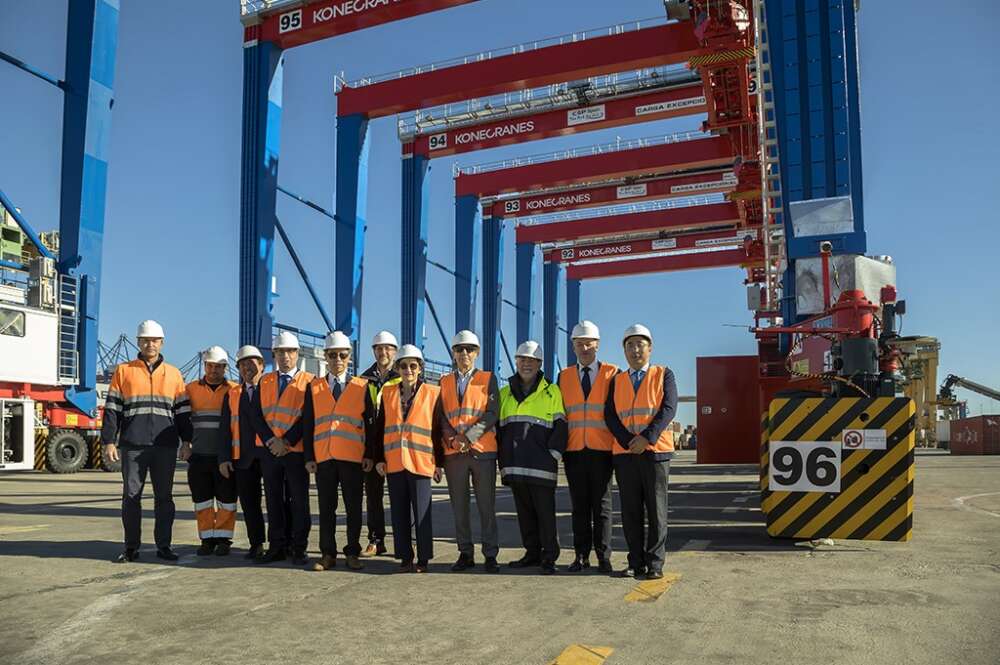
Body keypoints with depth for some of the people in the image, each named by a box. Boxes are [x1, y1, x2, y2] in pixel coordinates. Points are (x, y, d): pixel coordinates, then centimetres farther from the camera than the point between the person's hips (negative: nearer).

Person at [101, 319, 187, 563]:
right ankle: (131, 548, 14)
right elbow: (112, 409, 4)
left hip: (165, 446, 1)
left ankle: (163, 546, 12)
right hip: (132, 446, -1)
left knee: (164, 497, 5)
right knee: (131, 496, 4)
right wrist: (108, 441, -3)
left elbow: (182, 411, 12)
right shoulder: (123, 371, 8)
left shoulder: (174, 374, 12)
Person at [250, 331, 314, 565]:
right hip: (270, 451, 4)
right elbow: (257, 416, 4)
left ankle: (299, 549, 11)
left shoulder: (308, 382, -2)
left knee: (299, 501, 3)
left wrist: (287, 442, -15)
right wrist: (271, 440, -10)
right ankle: (276, 547, 19)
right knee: (273, 500, 10)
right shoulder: (264, 382, 11)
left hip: (296, 451, -4)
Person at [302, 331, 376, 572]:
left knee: (353, 508, 4)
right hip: (323, 458, 1)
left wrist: (370, 454, -2)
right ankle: (328, 554, 17)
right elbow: (308, 425, 7)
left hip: (353, 458, -1)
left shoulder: (361, 387, 4)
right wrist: (309, 457, 1)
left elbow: (371, 423, 4)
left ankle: (352, 553, 16)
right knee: (326, 508, 7)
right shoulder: (314, 388, 8)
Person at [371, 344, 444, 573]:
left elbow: (438, 430, 2)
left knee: (422, 513, 0)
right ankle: (405, 558, 18)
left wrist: (439, 462, 0)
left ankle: (423, 559, 11)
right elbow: (379, 428, 12)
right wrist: (378, 458, 6)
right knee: (399, 513, 8)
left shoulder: (432, 393, 2)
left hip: (421, 463, -3)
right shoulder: (388, 393, 11)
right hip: (394, 464, 3)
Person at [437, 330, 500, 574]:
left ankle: (490, 555, 8)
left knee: (486, 505, 0)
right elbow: (440, 415, 8)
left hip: (483, 450, -2)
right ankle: (465, 554, 16)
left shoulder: (488, 379, 6)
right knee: (459, 507, 7)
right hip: (453, 453, 3)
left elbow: (492, 413, -4)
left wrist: (469, 437, -15)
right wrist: (453, 438, -10)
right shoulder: (444, 382, 13)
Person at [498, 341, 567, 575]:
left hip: (541, 467, -4)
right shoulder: (505, 394, 15)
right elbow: (499, 429, 17)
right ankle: (532, 553, 21)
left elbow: (560, 427, 0)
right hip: (514, 467, 4)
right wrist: (503, 462, 11)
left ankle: (549, 556, 6)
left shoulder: (552, 392, 3)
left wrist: (552, 455, -9)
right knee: (524, 512, 11)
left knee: (545, 512, -2)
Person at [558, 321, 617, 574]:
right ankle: (581, 555, 14)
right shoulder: (564, 376, 10)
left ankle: (604, 557, 10)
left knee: (602, 505, 3)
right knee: (579, 505, 7)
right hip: (574, 451, 2)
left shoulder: (612, 374, 3)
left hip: (601, 450, -2)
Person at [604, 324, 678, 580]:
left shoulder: (663, 374, 7)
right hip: (624, 453, 3)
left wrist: (647, 438, -16)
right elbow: (610, 415, 5)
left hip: (655, 451, -2)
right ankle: (636, 562, 13)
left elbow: (668, 409, -5)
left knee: (656, 509, 0)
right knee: (631, 511, 5)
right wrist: (628, 441, -11)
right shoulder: (617, 381, 14)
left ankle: (655, 563, 7)